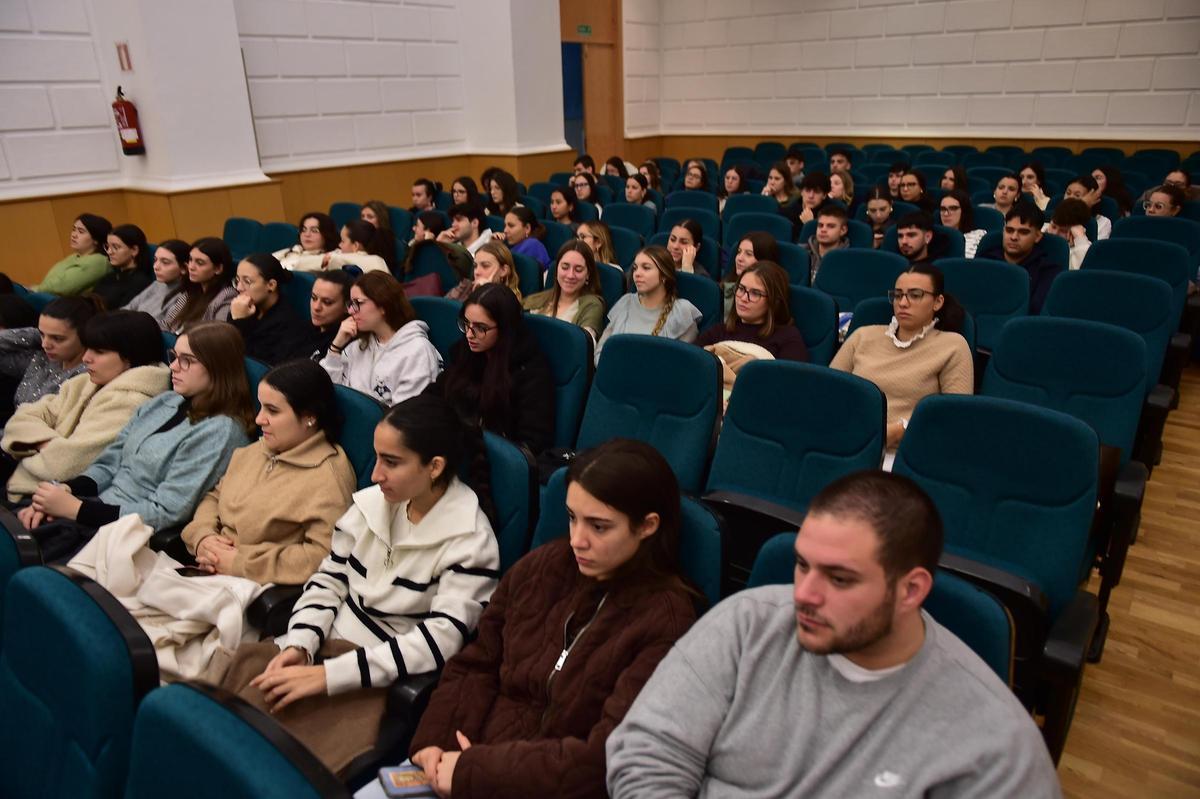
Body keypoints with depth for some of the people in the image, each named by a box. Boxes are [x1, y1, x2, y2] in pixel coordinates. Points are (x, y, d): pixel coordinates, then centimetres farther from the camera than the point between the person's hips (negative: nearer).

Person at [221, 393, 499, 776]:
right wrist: (299, 645, -10)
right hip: (330, 644, 6)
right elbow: (328, 579, 9)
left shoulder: (469, 541, -16)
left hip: (383, 677, -5)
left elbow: (439, 641, -21)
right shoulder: (371, 503, 1)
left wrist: (327, 675, -24)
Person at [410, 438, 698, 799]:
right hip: (477, 753, 5)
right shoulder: (541, 566, 0)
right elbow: (476, 665, 7)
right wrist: (433, 739, -8)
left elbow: (607, 758, -20)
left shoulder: (665, 622, -17)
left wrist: (474, 770, -19)